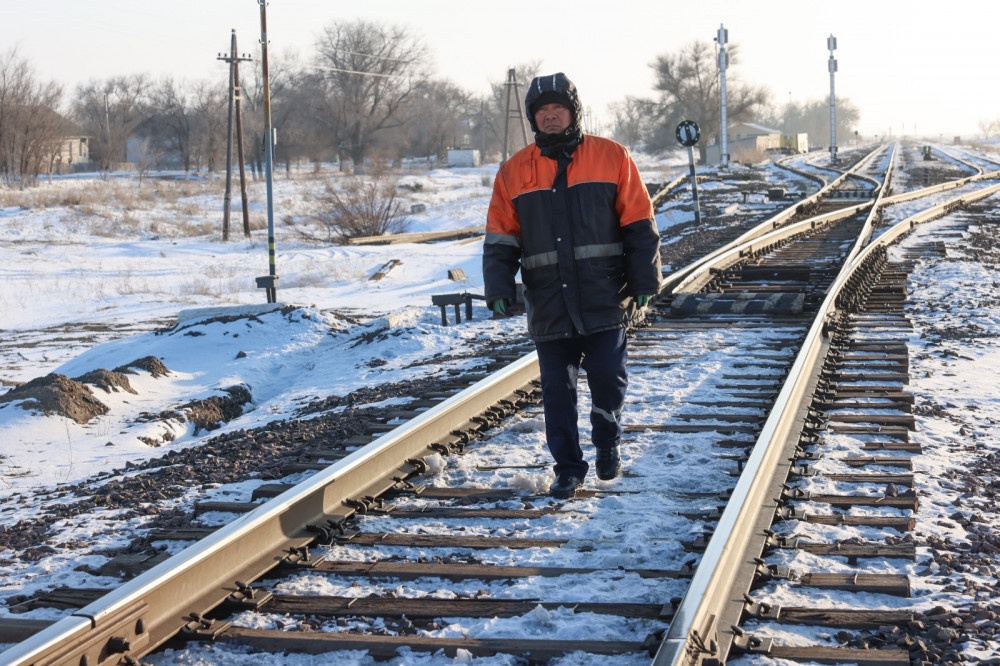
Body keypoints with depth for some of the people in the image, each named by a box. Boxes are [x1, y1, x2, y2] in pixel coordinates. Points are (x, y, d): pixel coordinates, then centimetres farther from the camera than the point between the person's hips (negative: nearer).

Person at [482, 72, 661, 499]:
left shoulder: (611, 158, 2)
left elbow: (639, 226, 3)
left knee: (608, 380, -3)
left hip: (605, 300, -2)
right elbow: (500, 239, 9)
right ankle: (568, 468, 16)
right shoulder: (515, 172, 7)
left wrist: (645, 281, -1)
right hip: (548, 306, 2)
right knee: (557, 390, 4)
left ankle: (607, 443, 25)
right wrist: (499, 289, -2)